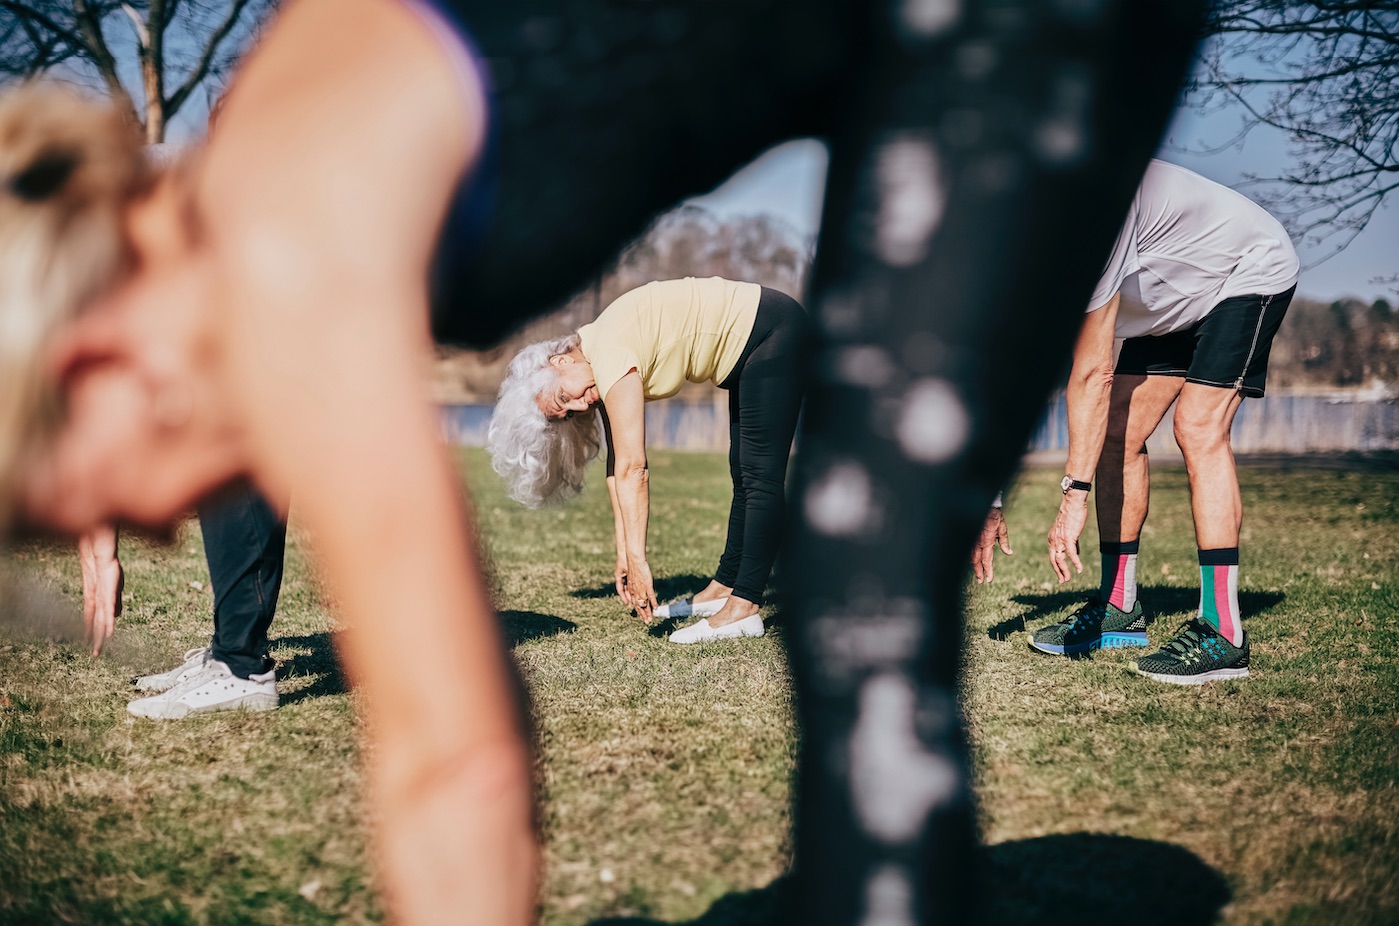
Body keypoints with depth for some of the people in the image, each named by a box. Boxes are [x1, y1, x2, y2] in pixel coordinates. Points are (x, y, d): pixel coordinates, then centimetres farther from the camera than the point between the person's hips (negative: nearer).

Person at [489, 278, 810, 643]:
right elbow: (619, 466, 5)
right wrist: (624, 554, 3)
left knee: (760, 479, -10)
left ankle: (743, 609, -10)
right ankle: (723, 588, 24)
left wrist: (637, 560, -25)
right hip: (746, 351, 10)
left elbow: (632, 467, -26)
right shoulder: (603, 372, 3)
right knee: (744, 478, 15)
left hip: (772, 330, -10)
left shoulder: (610, 356, -23)